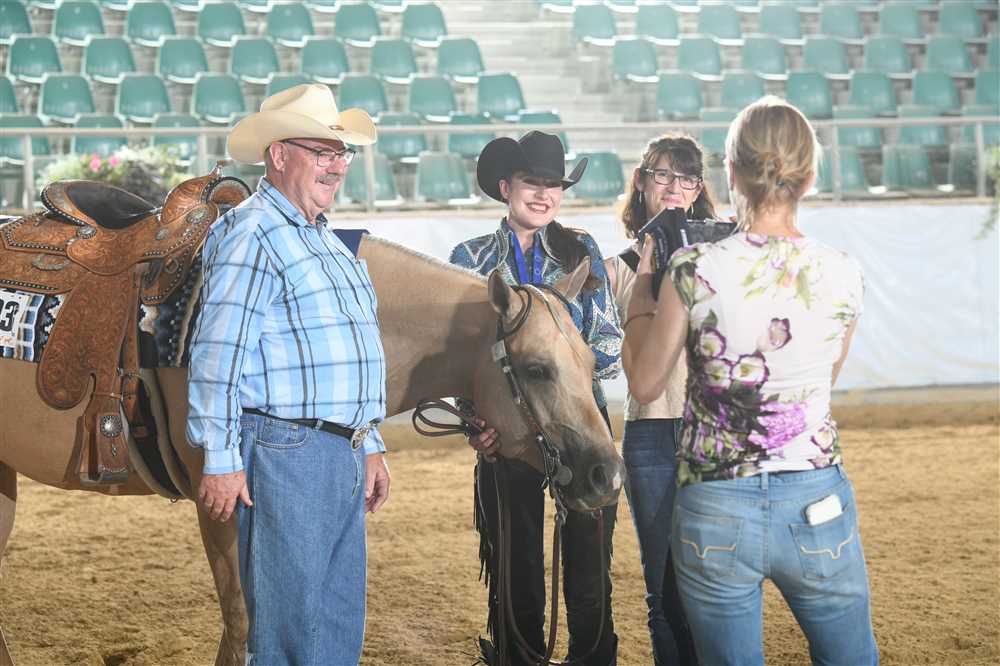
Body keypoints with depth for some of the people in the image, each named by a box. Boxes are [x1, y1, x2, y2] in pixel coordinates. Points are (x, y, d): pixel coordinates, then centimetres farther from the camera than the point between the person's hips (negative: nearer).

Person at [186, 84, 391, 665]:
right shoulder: (252, 233, -10)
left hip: (343, 455, 9)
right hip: (285, 451, -9)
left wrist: (371, 446, 24)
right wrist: (221, 460, -18)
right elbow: (219, 354, -15)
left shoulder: (326, 240, 20)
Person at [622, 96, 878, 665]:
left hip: (715, 511, -1)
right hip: (819, 508, 2)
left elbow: (644, 383, -1)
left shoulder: (695, 271, -13)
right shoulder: (844, 275, -5)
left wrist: (643, 285, 11)